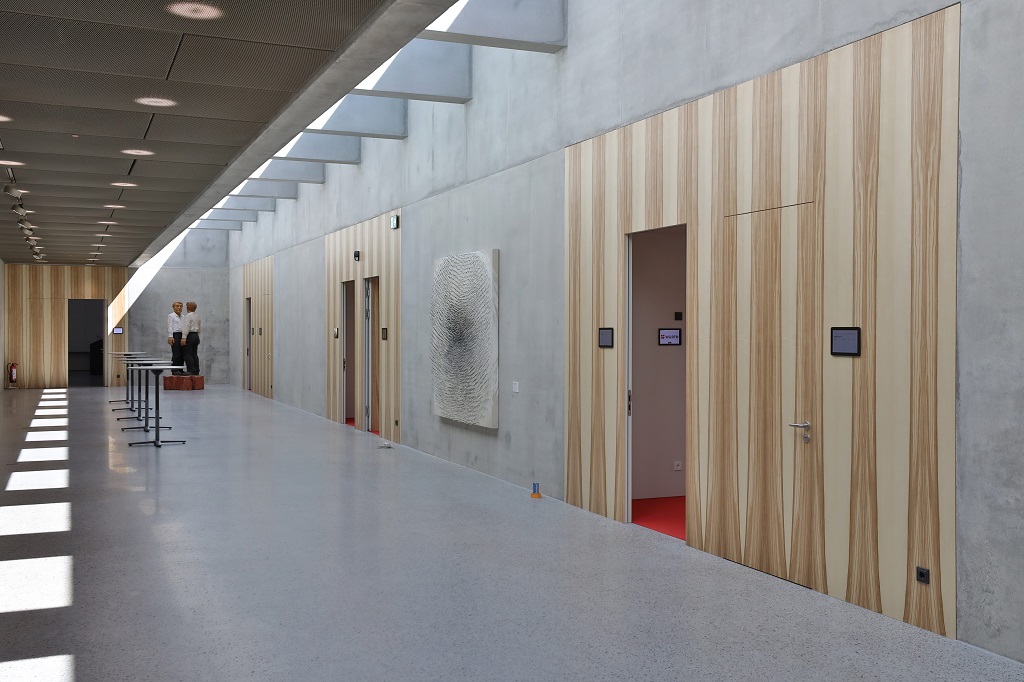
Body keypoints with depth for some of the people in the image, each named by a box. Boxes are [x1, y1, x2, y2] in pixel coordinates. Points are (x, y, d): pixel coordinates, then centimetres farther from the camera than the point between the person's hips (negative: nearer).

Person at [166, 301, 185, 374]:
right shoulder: (171, 316, 3)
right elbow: (169, 327, -4)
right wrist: (170, 336, -15)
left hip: (183, 336, 6)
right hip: (175, 335, -6)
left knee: (182, 354, 4)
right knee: (176, 354, -9)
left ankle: (180, 370, 8)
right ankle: (174, 370, -7)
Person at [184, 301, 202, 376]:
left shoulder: (188, 316, -12)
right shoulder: (198, 316, 12)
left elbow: (187, 328, -18)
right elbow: (200, 327, 17)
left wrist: (184, 338, -17)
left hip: (190, 336, -8)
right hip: (196, 336, 8)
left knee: (188, 354, -6)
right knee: (195, 354, 11)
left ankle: (191, 370, -10)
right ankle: (196, 371, 11)